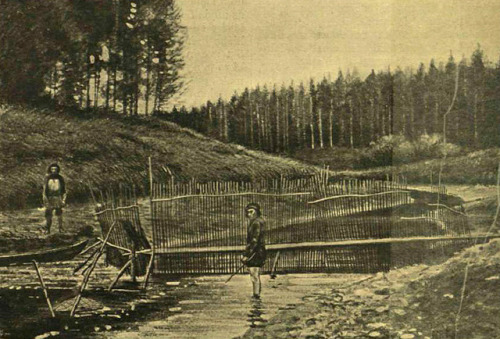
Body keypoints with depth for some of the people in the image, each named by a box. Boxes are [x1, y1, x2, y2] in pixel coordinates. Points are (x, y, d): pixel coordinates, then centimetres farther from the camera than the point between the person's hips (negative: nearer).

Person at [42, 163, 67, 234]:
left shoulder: (60, 178, 2)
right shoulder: (47, 178, 0)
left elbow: (64, 190, 6)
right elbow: (44, 190, 2)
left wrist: (64, 200, -2)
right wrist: (45, 201, -5)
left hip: (58, 199, 0)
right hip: (50, 199, 0)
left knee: (59, 215, 1)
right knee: (48, 214, -1)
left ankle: (60, 228, 11)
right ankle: (47, 229, 8)